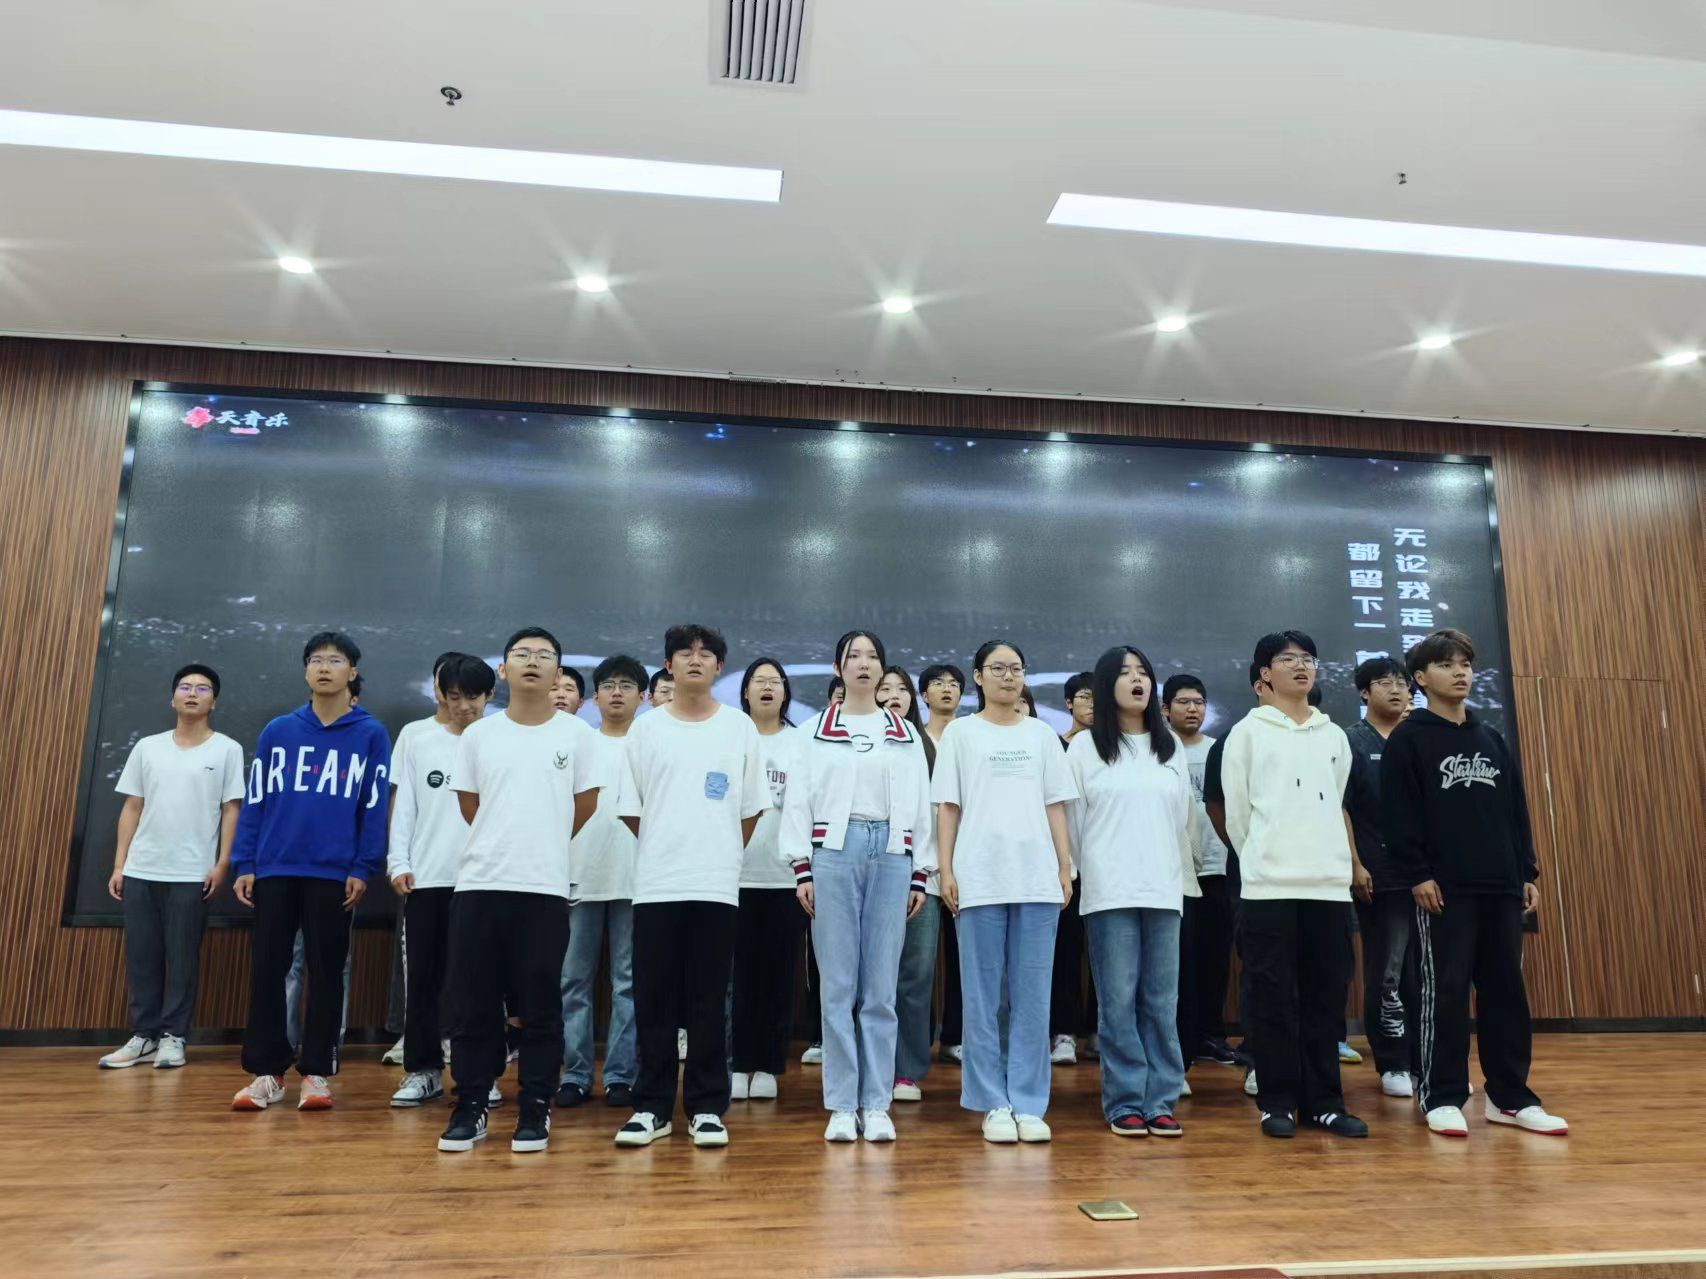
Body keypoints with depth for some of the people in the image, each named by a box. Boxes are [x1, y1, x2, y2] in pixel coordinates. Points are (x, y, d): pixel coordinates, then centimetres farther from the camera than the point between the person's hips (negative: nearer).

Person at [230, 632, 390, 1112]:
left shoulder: (371, 735, 0)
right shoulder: (277, 731, 7)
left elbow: (374, 807, -2)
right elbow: (254, 800, 7)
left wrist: (362, 869, -8)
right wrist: (243, 865, 1)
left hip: (335, 874, -2)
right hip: (274, 870, 2)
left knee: (326, 973, 5)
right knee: (266, 970, 6)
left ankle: (316, 1073, 16)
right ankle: (267, 1072, 18)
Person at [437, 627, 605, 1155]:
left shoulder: (578, 734, 1)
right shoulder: (478, 734, 7)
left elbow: (584, 805, 8)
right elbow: (468, 806, 14)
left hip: (545, 887, -2)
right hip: (478, 884, 2)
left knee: (540, 1006, 4)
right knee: (473, 1004, 7)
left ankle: (534, 1110, 15)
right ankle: (470, 1107, 19)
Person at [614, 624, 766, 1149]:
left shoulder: (739, 727, 5)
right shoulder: (646, 728, 5)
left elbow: (750, 810, 9)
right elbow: (631, 809, 8)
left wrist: (719, 855, 9)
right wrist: (670, 848, 9)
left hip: (717, 886, 0)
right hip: (655, 884, 1)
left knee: (708, 1002, 5)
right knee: (653, 1001, 5)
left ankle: (707, 1108, 15)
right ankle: (651, 1107, 16)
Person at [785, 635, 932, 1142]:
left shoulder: (905, 734, 14)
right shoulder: (815, 730, 9)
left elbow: (921, 806, 11)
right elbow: (798, 802, 4)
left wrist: (920, 874, 5)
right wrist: (802, 870, -4)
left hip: (891, 854, 1)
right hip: (834, 852, -1)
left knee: (881, 987, 3)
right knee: (838, 986, 0)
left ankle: (876, 1105, 10)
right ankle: (841, 1106, 8)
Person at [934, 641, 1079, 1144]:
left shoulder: (1041, 734, 14)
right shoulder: (960, 733, 8)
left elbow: (1055, 806, 13)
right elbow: (947, 807, 5)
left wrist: (1065, 868, 6)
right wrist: (946, 871, -3)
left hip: (1037, 876, 2)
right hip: (979, 878, -2)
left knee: (1033, 996, 3)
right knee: (983, 996, 2)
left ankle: (1028, 1104, 11)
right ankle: (994, 1105, 11)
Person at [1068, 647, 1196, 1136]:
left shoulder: (1171, 747, 14)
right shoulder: (1085, 746, 3)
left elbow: (1184, 817, 16)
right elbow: (1072, 820, 4)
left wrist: (1185, 878, 14)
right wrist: (1075, 878, 5)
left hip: (1164, 889, 3)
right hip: (1109, 892, -3)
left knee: (1162, 1001, 3)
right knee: (1119, 1000, -2)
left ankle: (1160, 1101, 11)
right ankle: (1125, 1103, 6)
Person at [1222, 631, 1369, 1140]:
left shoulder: (1335, 736, 15)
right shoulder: (1248, 732, 2)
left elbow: (1336, 807, 18)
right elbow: (1236, 812, 3)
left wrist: (1343, 864, 15)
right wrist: (1262, 861, 7)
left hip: (1330, 884, 4)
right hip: (1270, 886, -4)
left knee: (1327, 995, 6)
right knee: (1275, 998, -1)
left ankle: (1324, 1101, 15)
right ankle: (1277, 1102, 8)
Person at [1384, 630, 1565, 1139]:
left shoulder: (1492, 738, 16)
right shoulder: (1408, 739, -2)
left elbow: (1516, 809, 17)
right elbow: (1397, 816, -8)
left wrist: (1527, 873, 11)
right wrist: (1416, 876, -14)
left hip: (1501, 886, 6)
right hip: (1444, 887, -6)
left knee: (1506, 990, 8)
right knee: (1445, 992, -3)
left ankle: (1509, 1096, 17)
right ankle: (1441, 1098, 5)